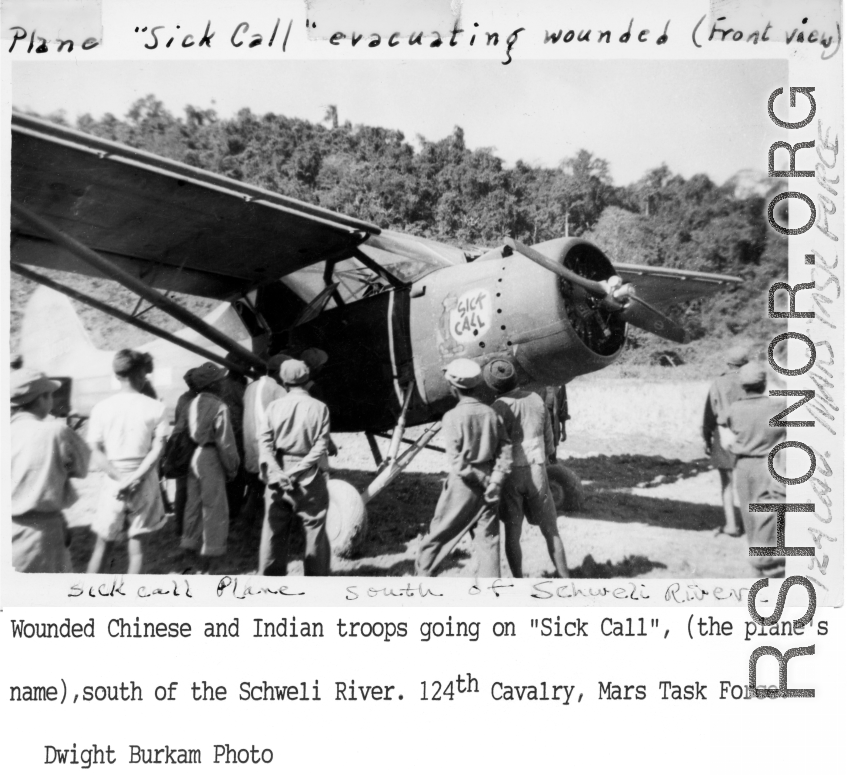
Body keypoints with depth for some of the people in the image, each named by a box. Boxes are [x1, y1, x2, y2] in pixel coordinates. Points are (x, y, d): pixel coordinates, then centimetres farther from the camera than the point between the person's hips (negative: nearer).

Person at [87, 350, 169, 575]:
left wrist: (120, 479, -10)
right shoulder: (155, 407, -6)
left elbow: (97, 452, -6)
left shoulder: (101, 408, -2)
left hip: (114, 483, 1)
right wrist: (135, 479, -15)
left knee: (103, 544, 15)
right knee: (137, 546, 8)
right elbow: (157, 449, -12)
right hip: (145, 484, -1)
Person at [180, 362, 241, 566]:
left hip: (192, 457, 7)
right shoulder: (219, 407, -16)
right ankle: (210, 553, 7)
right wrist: (232, 468, -4)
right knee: (215, 507, 3)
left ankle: (190, 545, 32)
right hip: (211, 458, -6)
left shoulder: (192, 404, 2)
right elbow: (225, 442, -15)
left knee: (193, 503, 19)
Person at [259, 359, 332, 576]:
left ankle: (270, 578, 17)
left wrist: (274, 472, -14)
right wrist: (297, 472, -13)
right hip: (309, 477, -2)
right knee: (315, 529, 8)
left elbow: (265, 441, -7)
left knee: (274, 529, 11)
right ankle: (316, 576, 14)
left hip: (278, 476, 2)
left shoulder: (274, 406, 0)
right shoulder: (319, 408, -5)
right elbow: (320, 446, -12)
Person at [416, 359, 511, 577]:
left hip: (462, 485, -4)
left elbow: (456, 461, -17)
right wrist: (495, 480, -8)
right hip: (487, 486, 4)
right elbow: (505, 451, -3)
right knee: (489, 540, 11)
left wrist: (484, 480, -11)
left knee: (436, 535, 13)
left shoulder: (452, 417, -12)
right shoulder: (491, 414, 1)